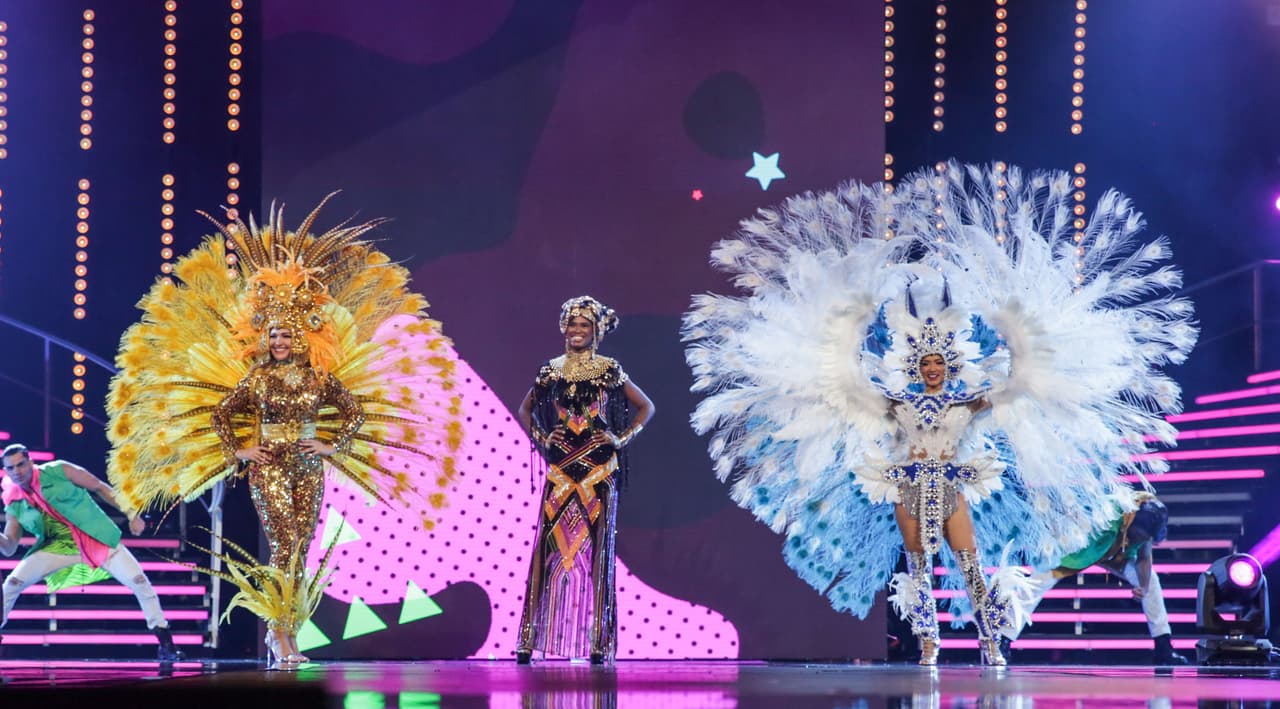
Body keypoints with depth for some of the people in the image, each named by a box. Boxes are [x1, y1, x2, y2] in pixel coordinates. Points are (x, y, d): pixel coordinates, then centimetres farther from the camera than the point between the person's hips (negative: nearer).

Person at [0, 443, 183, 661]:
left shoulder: (58, 471, -8)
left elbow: (101, 488, -2)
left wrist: (132, 515, -6)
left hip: (99, 540, -2)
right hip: (59, 548, 2)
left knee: (139, 580, -12)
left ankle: (165, 642, 0)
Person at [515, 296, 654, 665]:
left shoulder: (610, 371, 2)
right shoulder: (551, 371, 8)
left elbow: (646, 407, 9)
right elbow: (525, 409, 22)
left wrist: (622, 439, -1)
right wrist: (541, 438, 6)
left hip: (598, 471, -2)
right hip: (561, 469, 2)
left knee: (595, 547, -2)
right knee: (551, 544, -2)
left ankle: (597, 644, -1)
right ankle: (530, 641, -2)